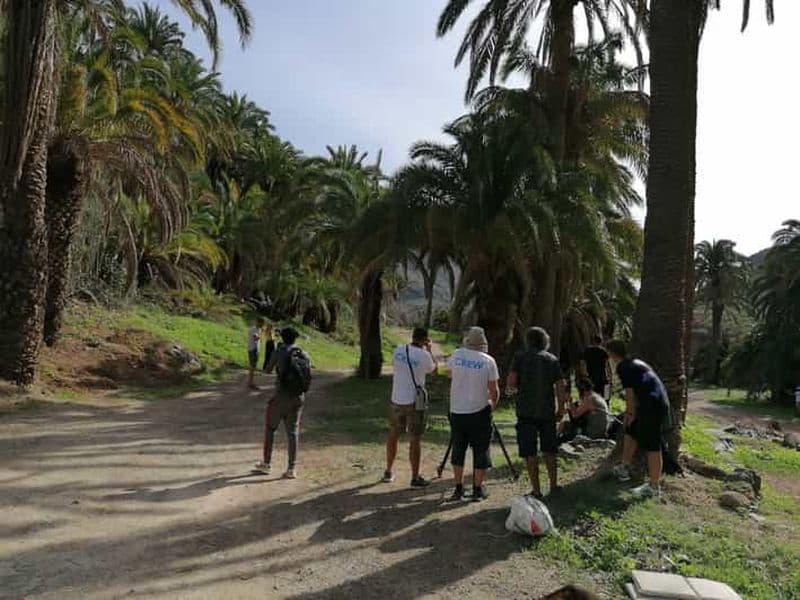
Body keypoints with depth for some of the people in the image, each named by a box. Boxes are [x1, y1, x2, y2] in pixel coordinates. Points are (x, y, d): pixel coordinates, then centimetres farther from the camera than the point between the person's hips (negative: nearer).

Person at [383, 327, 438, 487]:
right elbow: (432, 368, 4)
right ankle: (415, 478, 10)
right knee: (415, 440, 3)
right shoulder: (423, 355, -14)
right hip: (414, 402, -5)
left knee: (393, 436, 17)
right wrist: (429, 350, 14)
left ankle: (388, 472, 28)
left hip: (396, 400, 5)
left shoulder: (398, 350, -1)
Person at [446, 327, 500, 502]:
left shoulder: (457, 355, -2)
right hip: (479, 412, -2)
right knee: (480, 452, 9)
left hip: (456, 412, 3)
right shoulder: (488, 361, -8)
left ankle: (458, 489, 19)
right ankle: (477, 490, 14)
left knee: (458, 451, 14)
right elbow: (494, 390, -3)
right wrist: (493, 404, 14)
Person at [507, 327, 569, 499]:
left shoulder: (521, 357, -4)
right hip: (547, 411, 3)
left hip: (526, 412, -3)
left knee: (530, 452, 3)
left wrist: (515, 389, 10)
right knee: (549, 450, 18)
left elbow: (510, 384, -11)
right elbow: (561, 387, 2)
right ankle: (553, 485, 24)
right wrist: (561, 409, 11)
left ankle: (536, 490, 5)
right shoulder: (552, 360, 5)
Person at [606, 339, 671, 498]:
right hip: (659, 402, 10)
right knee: (631, 432, 23)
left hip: (651, 405, -10)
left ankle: (654, 487, 5)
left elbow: (629, 393, -9)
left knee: (652, 447, -3)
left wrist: (631, 413, 5)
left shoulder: (622, 367, -7)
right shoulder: (637, 362, 21)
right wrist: (631, 412, 25)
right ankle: (624, 469, 33)